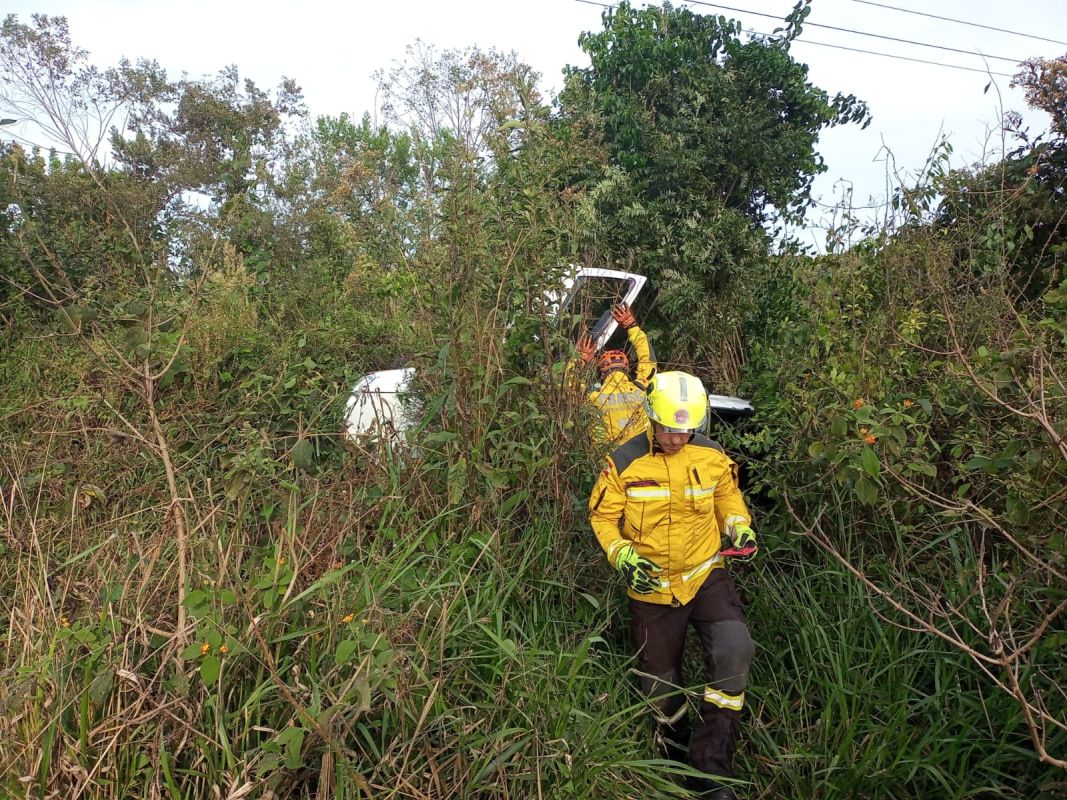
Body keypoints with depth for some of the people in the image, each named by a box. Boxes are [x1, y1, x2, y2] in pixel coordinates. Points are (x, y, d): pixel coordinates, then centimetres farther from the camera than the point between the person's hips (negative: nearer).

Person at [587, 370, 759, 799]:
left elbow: (728, 494, 13)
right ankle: (675, 756, 43)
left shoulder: (712, 456, -6)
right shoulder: (624, 463, -14)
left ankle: (712, 765, -8)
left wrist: (740, 526, -6)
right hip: (651, 588, -1)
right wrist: (624, 557, -20)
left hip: (705, 575, 1)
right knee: (661, 685, 11)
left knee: (734, 651, -24)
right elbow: (602, 517, -5)